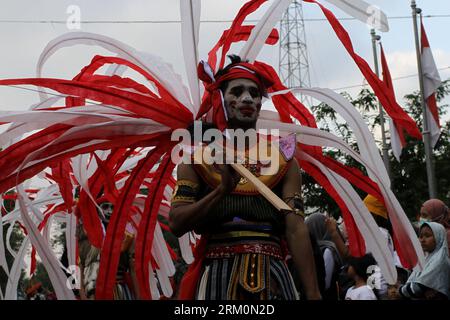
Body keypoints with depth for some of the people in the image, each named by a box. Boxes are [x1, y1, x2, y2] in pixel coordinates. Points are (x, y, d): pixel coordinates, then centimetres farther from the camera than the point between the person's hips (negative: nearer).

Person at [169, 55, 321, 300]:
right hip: (217, 277, -1)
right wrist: (222, 189, -16)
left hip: (273, 279, 1)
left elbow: (296, 230, -2)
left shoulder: (283, 162, 6)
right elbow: (176, 224, -3)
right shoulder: (197, 159, 5)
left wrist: (313, 294, -10)